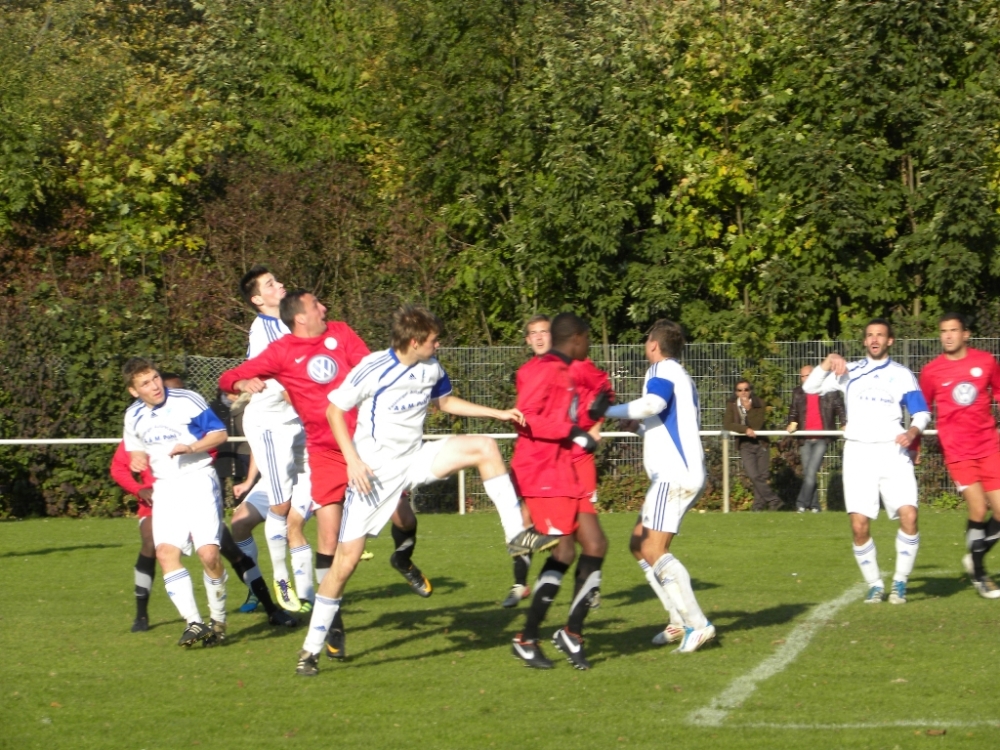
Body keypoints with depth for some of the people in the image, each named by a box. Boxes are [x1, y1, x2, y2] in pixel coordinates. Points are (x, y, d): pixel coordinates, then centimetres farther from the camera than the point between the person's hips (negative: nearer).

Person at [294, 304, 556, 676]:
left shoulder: (430, 368, 1)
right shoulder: (373, 369, -18)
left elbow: (445, 401, 21)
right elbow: (334, 409, -10)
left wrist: (499, 413, 15)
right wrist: (353, 460, -19)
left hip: (415, 458, 5)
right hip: (375, 470, -5)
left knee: (484, 447, -14)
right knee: (346, 559, -9)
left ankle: (516, 534, -7)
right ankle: (311, 650, 1)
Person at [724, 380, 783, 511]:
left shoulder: (759, 404, 0)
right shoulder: (732, 405, 3)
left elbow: (757, 425, -11)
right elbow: (727, 424, -9)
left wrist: (748, 410, -18)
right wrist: (745, 429, -18)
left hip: (761, 443, 0)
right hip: (745, 445, 0)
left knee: (763, 475, -2)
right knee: (754, 476, -14)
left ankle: (759, 505, 9)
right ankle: (773, 501, -7)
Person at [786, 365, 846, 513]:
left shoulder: (830, 391, 2)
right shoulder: (798, 392, 13)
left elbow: (840, 408, 4)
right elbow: (793, 411, 17)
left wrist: (844, 424, -9)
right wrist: (792, 423, -3)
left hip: (822, 438, -4)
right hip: (805, 439, 4)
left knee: (811, 472, -14)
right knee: (807, 474, 4)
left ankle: (801, 504, -14)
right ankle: (814, 505, 10)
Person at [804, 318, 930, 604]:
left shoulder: (902, 375, 9)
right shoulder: (849, 371, 13)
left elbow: (921, 412, 6)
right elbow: (810, 387, 9)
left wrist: (913, 431, -15)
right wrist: (828, 363, -6)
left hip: (893, 452, -1)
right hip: (858, 454, 1)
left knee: (909, 515, -17)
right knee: (859, 525, -8)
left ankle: (900, 582, -3)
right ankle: (874, 585, 9)